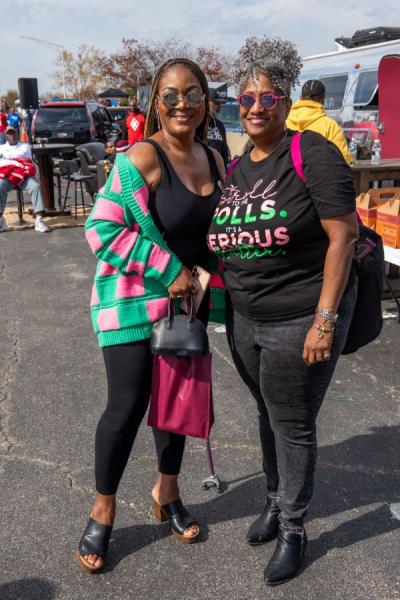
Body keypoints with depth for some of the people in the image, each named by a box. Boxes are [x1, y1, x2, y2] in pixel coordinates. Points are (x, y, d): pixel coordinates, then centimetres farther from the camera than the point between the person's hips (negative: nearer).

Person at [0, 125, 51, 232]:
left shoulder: (25, 146, 27)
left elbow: (21, 154, 5)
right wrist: (16, 160, 1)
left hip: (24, 175, 0)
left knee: (35, 186, -32)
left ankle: (39, 220, -39)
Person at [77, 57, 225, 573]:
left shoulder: (213, 160, 6)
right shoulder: (142, 158, -16)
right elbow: (102, 227, -20)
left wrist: (208, 282, 4)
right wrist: (169, 268, -20)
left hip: (188, 299, 7)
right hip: (135, 300, -6)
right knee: (128, 406, -1)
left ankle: (167, 492, 37)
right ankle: (102, 511, 22)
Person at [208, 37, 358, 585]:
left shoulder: (311, 153, -12)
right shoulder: (234, 169, 8)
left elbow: (343, 235, -17)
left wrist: (325, 320, -20)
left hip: (301, 319, -6)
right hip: (243, 319, 6)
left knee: (292, 425, 6)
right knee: (268, 413, 20)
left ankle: (293, 530, 27)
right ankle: (275, 500, 42)